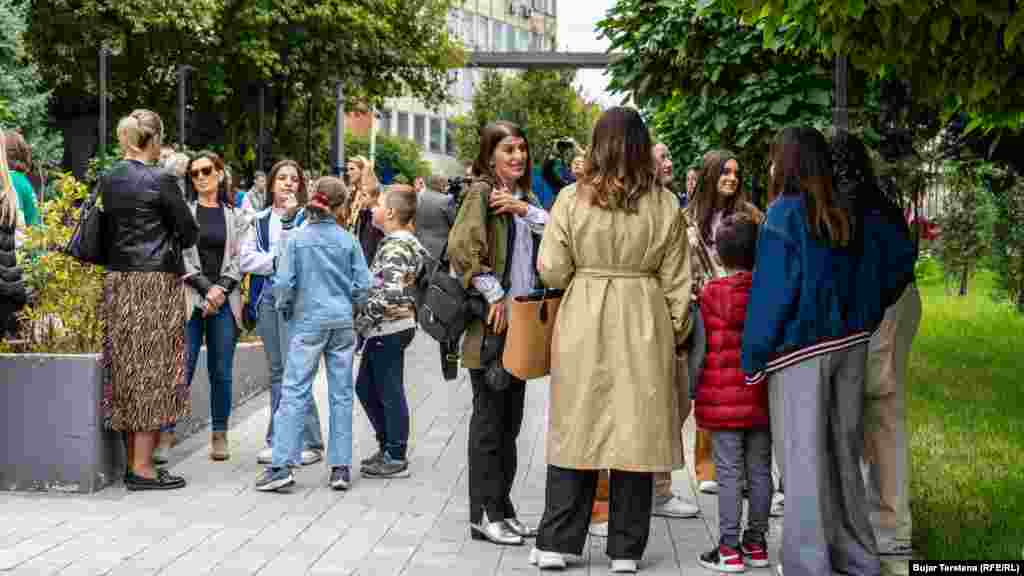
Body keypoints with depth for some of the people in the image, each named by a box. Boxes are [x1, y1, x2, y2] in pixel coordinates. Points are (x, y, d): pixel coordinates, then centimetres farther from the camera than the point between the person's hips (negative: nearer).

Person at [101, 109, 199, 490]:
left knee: (129, 372, 12)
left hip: (117, 283, 7)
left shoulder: (107, 180, 7)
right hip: (156, 284, -7)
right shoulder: (160, 181, -12)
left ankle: (134, 460, 18)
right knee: (153, 372, -1)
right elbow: (190, 233, -5)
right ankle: (142, 468, 0)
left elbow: (104, 231, 14)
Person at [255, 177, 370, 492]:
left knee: (295, 392, -1)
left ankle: (282, 465, -8)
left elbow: (284, 282, -7)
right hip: (342, 323, 2)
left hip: (308, 322, -2)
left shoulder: (298, 238, -4)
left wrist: (284, 307, 12)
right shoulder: (348, 240, -1)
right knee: (341, 394, 6)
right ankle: (340, 468, 8)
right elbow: (362, 285, 0)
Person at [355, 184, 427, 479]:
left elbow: (390, 293, -29)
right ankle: (387, 446, 27)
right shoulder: (398, 242, 12)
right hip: (383, 329, 10)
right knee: (365, 388, 18)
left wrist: (363, 319, -19)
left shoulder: (396, 247, -19)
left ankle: (396, 459, 9)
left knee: (389, 393, 0)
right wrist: (364, 324, 15)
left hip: (389, 328, -10)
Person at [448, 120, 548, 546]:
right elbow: (462, 247, -20)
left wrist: (524, 209, -11)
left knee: (511, 419, 11)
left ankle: (503, 508, 18)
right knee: (489, 418, -3)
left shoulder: (524, 196, 18)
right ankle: (484, 515, 3)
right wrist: (493, 295, -18)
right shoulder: (481, 191, -7)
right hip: (492, 322, -8)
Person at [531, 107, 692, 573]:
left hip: (582, 327, 0)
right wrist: (676, 332, 11)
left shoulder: (572, 199, -5)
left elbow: (552, 271, -4)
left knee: (576, 432, 8)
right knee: (636, 433, 7)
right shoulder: (664, 204, -2)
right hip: (644, 329, 0)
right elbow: (676, 280, 1)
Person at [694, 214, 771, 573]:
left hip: (724, 401, -4)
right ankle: (756, 543, 18)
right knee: (760, 472, 10)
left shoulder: (713, 292, -10)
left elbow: (706, 346, -1)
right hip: (762, 398, 4)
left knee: (729, 474, 0)